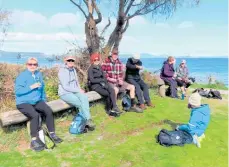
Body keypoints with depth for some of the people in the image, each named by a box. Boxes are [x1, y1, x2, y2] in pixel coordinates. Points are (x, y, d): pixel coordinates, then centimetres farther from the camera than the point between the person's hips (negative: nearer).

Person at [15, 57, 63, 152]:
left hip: (37, 102, 5)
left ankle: (52, 134, -9)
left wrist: (44, 99, 17)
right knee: (35, 115, -32)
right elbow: (17, 91, -18)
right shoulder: (22, 76, -8)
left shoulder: (39, 74, 11)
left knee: (48, 111, -22)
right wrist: (31, 87, -23)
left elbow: (42, 88, 23)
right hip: (23, 103, -5)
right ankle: (34, 141, -20)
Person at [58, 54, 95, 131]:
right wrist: (78, 90, -16)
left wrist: (79, 89, 0)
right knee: (81, 104, -27)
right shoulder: (62, 71, -11)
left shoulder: (73, 70, 12)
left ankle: (87, 120, -29)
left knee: (84, 98, -26)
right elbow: (65, 87, -16)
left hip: (75, 91, 6)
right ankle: (87, 120, -11)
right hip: (65, 93, -6)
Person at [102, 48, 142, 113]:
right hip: (110, 82, -6)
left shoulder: (119, 63, 11)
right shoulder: (106, 63, -7)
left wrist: (121, 80, -4)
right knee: (116, 89, -38)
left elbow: (122, 74, 15)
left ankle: (133, 106, 5)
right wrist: (109, 78, -20)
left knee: (132, 87, -2)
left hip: (118, 81, 7)